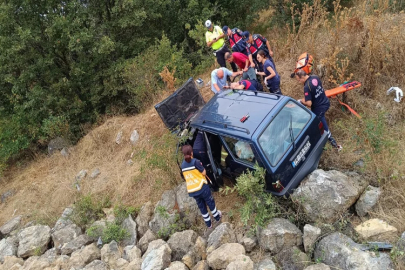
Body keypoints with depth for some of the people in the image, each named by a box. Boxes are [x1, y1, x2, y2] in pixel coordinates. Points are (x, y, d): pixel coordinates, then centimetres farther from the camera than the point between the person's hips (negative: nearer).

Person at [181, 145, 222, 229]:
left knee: (201, 207, 19)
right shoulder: (195, 161, -15)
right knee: (210, 203, 19)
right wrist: (200, 166, 8)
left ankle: (209, 224, 31)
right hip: (201, 187, -5)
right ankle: (217, 217, 37)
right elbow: (204, 173, -9)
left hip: (191, 191, 5)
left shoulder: (183, 165, 3)